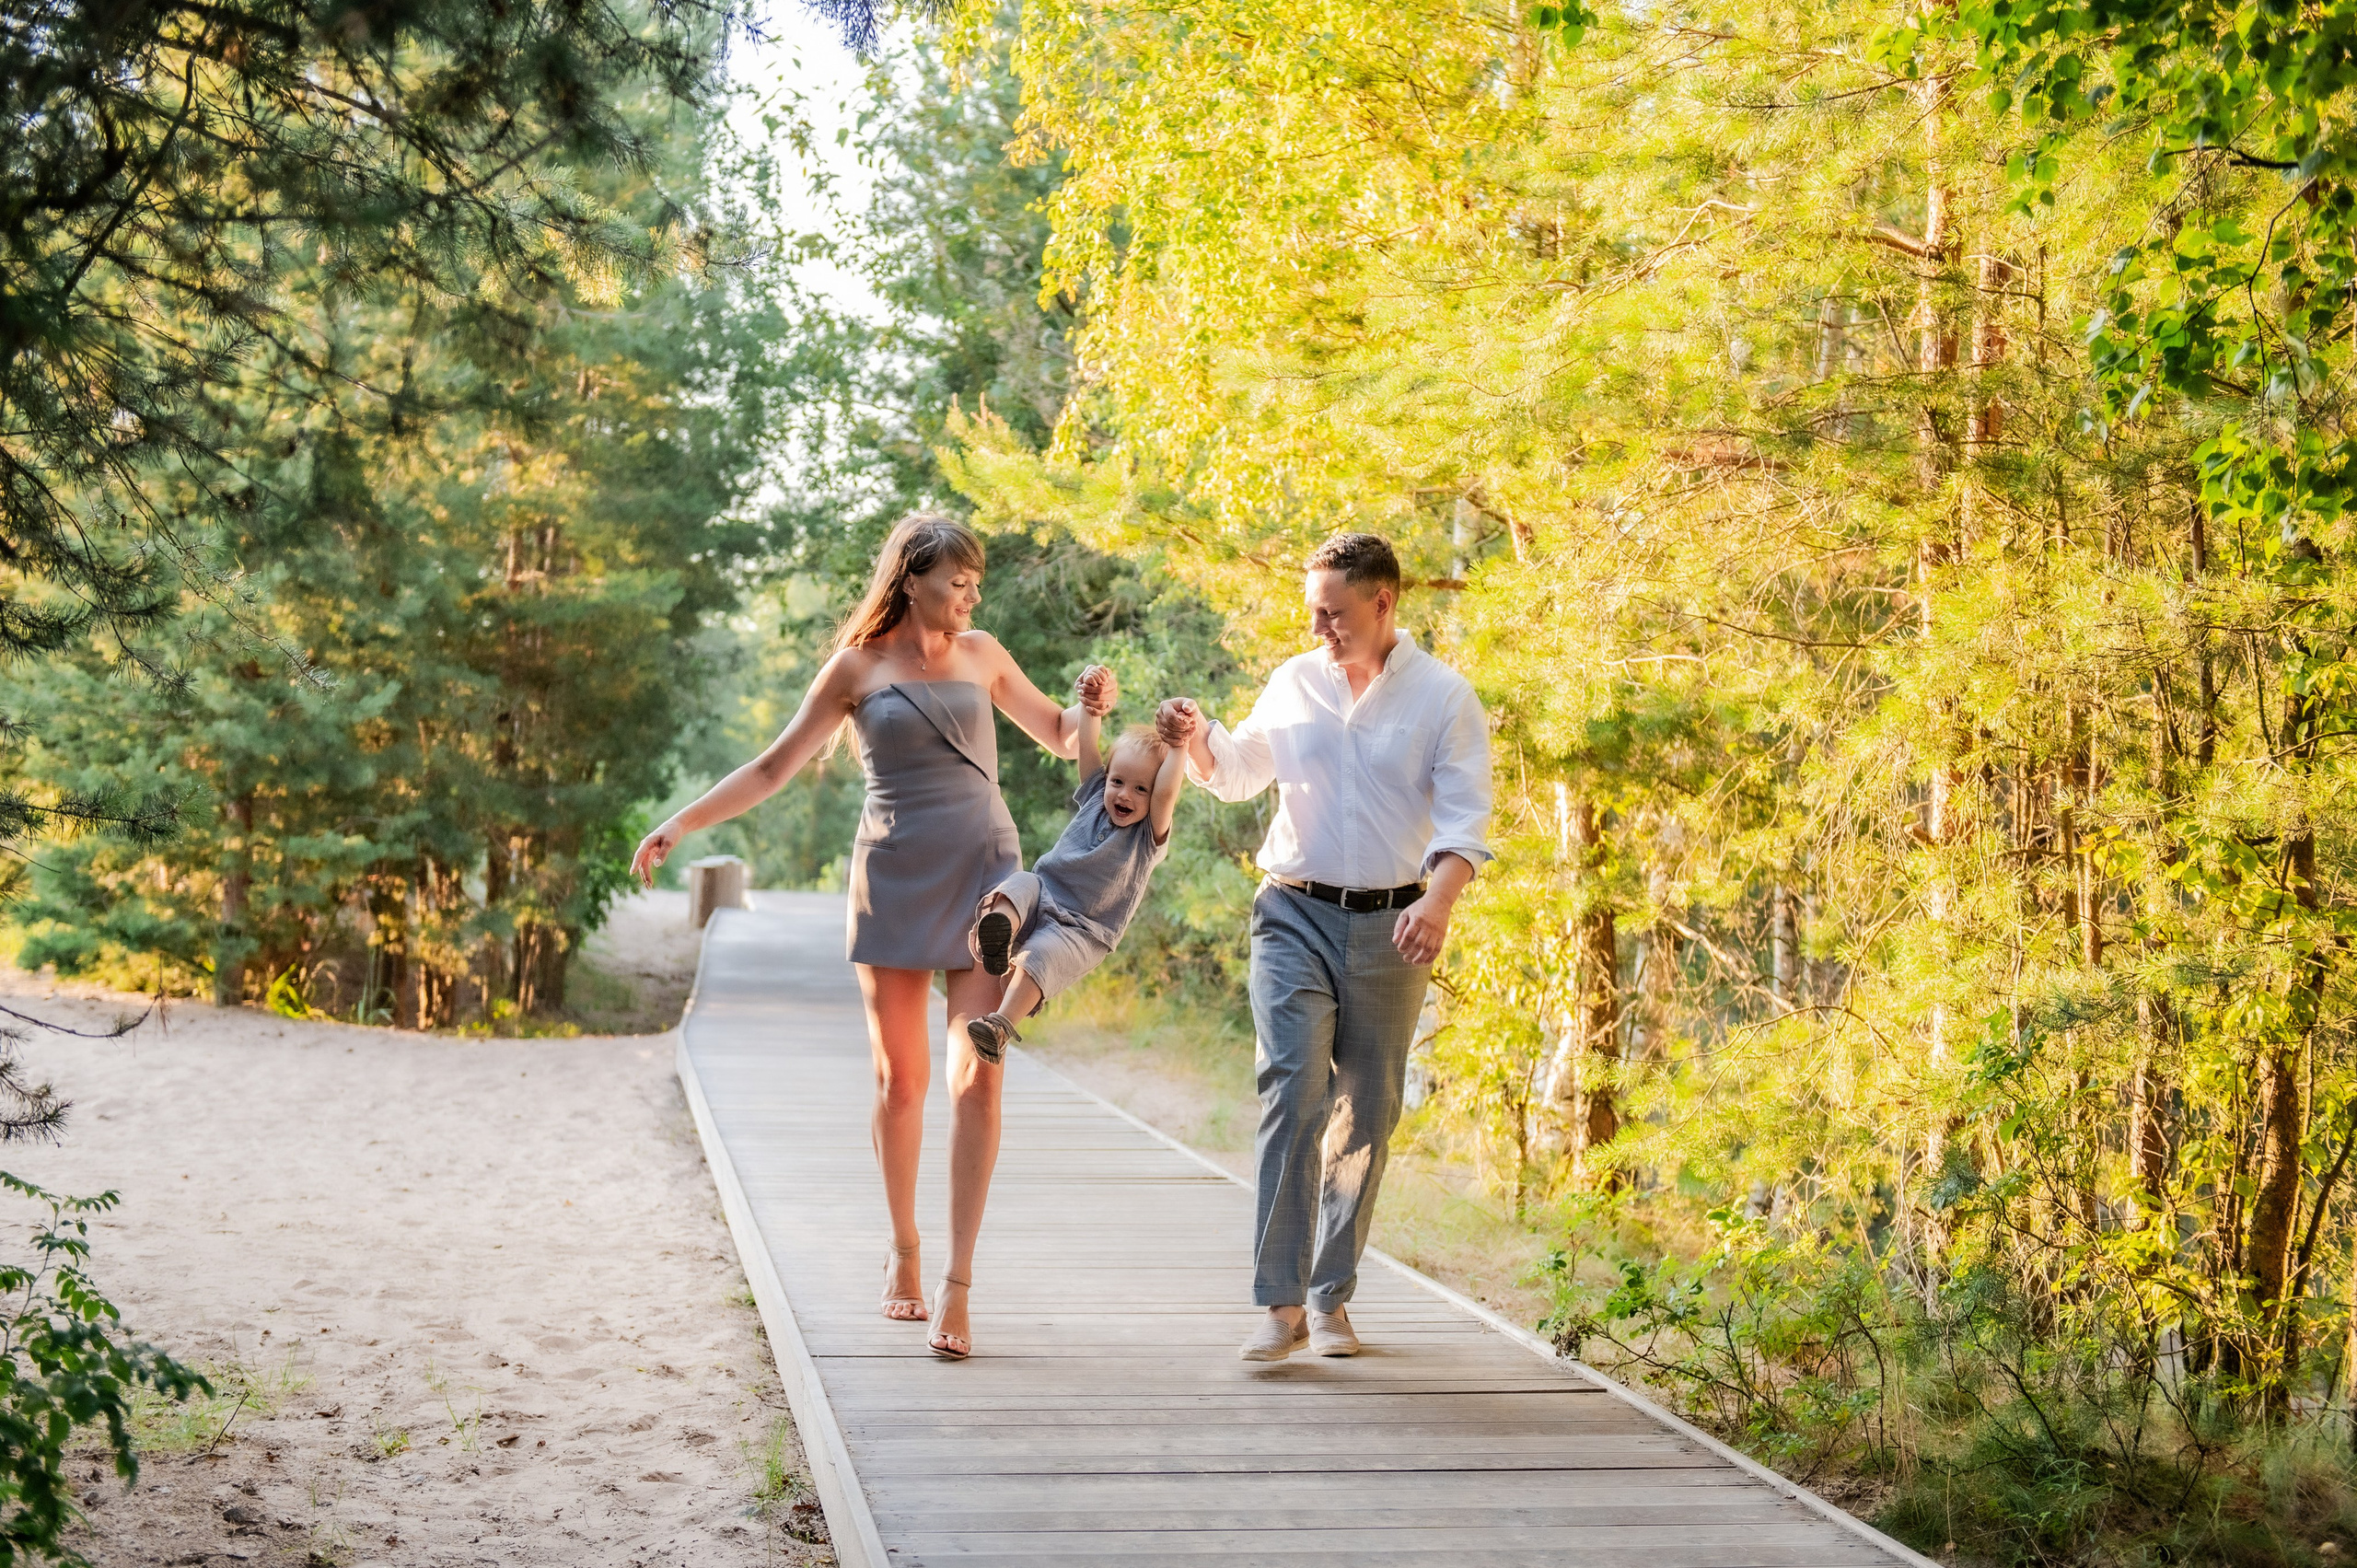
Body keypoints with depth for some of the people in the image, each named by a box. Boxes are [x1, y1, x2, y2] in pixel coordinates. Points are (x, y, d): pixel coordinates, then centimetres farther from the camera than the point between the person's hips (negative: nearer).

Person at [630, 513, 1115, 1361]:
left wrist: (1094, 708, 0)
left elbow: (1058, 734, 22)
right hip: (895, 878, -1)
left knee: (978, 1076, -10)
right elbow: (775, 766, 4)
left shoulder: (981, 653, 11)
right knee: (900, 1078, 3)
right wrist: (679, 824, -3)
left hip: (983, 875, 1)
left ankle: (957, 1280, -12)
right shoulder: (858, 666, 3)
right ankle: (903, 1251, 22)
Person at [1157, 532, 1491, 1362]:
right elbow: (1237, 772, 20)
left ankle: (1330, 1297, 18)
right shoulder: (1296, 682, 8)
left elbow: (1464, 817, -10)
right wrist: (1196, 740, -3)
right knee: (1292, 1090, -16)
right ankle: (1279, 1301, -17)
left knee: (1366, 1114, 6)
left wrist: (1439, 899, -28)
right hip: (1296, 916, 1)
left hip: (1389, 927, -1)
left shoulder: (1443, 696, -2)